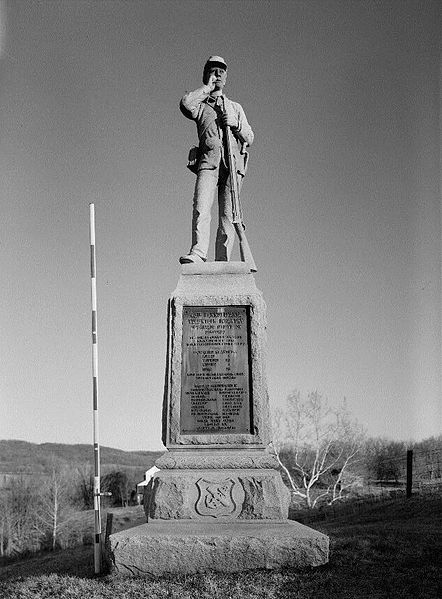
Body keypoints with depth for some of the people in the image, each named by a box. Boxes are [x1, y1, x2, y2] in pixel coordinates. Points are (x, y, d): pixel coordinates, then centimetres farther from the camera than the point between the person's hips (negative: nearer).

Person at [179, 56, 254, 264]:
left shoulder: (235, 107, 29)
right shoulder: (200, 106, 21)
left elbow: (249, 138, 22)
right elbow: (185, 104, -4)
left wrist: (236, 124, 2)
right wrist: (207, 87, 9)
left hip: (233, 163, 2)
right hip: (208, 162, -2)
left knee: (228, 215, -8)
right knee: (201, 209, -22)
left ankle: (222, 261, -12)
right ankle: (197, 253, -33)